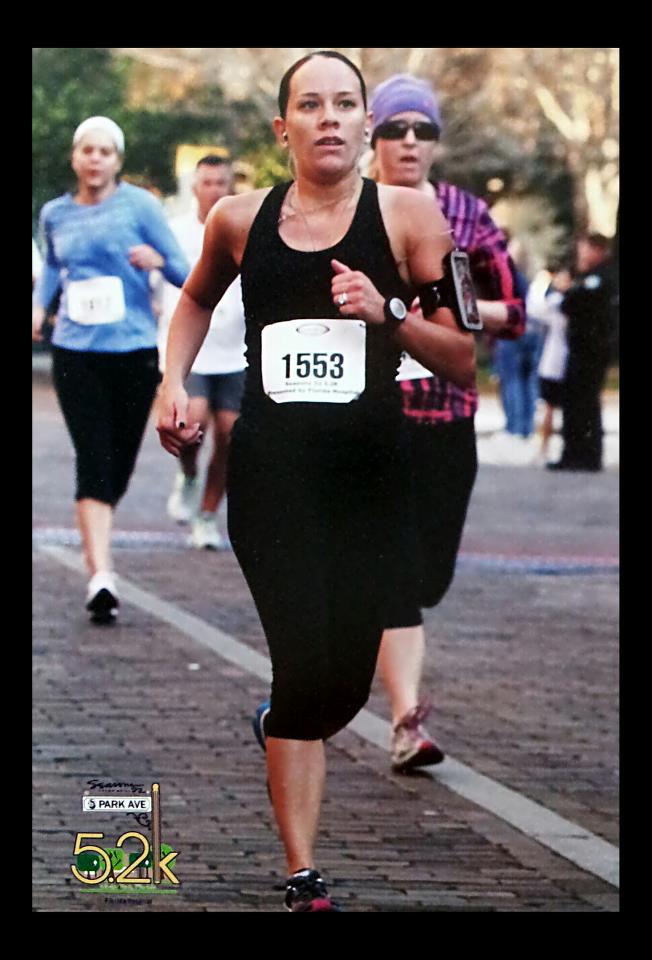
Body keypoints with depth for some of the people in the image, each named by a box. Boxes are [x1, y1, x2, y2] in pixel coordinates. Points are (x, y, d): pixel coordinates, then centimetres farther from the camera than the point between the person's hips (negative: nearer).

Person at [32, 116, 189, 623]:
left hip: (134, 349, -1)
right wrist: (39, 304, 11)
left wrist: (157, 260, -22)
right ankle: (101, 576, -21)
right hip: (76, 351, 1)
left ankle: (96, 540, 33)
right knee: (94, 462, -13)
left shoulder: (139, 205, -1)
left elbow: (185, 273, -1)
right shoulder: (56, 214, 9)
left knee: (119, 466, 7)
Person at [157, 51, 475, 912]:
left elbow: (464, 362, -3)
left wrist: (388, 311, -18)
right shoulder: (239, 219, 6)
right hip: (271, 471, 0)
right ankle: (304, 880, -7)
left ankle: (284, 740, 42)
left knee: (347, 678, 4)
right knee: (306, 664, -13)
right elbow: (197, 299, 29)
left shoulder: (407, 216, -1)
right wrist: (173, 382, 14)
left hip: (370, 473, 0)